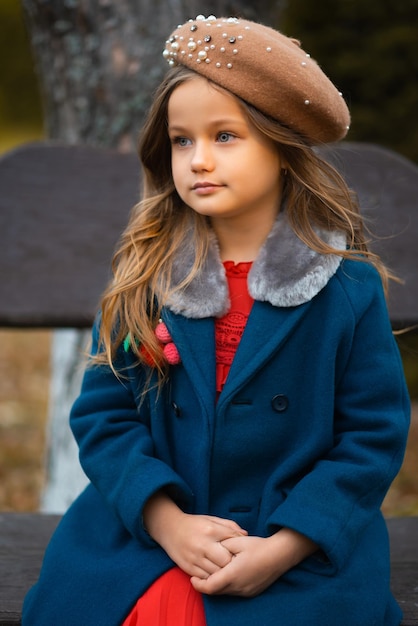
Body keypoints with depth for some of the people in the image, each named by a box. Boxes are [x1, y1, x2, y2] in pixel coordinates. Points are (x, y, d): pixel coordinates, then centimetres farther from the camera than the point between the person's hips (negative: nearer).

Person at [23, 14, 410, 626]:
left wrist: (283, 548, -14)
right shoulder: (144, 274, 2)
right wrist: (168, 522, -13)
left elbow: (373, 435, -4)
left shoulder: (349, 286, -4)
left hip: (302, 554, -1)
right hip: (152, 529, 2)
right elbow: (104, 412, 2)